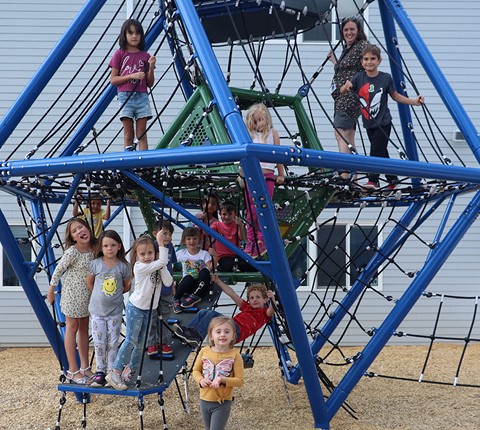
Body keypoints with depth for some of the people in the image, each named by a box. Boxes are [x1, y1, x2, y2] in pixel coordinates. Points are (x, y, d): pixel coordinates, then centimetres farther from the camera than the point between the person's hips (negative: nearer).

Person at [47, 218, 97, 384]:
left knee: (84, 328, 13)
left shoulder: (94, 248, -4)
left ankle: (85, 367, 22)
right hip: (73, 293, -6)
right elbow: (58, 270, -11)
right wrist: (51, 290, -5)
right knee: (72, 328, 1)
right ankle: (73, 371, 7)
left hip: (87, 294, 6)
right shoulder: (72, 252, -21)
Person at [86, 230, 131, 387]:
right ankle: (100, 373, 13)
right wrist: (100, 295, 10)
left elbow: (127, 286, 9)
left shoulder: (123, 266, -5)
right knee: (99, 343, 2)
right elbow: (89, 283, 8)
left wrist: (116, 293, 5)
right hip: (97, 310, 0)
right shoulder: (96, 264, -6)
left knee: (112, 343, 5)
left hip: (115, 311, 0)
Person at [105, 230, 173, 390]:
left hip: (149, 309, 7)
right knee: (131, 341, -8)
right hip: (135, 308, -7)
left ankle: (130, 370, 23)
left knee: (141, 343, 10)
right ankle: (115, 372, -1)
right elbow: (162, 262, -27)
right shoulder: (139, 267, -18)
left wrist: (162, 267, -17)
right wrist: (161, 242, -25)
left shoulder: (156, 267, 1)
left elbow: (168, 282, -12)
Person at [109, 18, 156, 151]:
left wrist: (151, 67, -6)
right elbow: (113, 80, 0)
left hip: (142, 96, 2)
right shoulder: (119, 54, 4)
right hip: (125, 96, -2)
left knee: (142, 134, -1)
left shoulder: (145, 56, 10)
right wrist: (132, 76, -12)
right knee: (128, 135, -2)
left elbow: (150, 83, 10)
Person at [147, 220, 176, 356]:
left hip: (166, 290, 6)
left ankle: (163, 342, 25)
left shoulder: (170, 247, 3)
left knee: (164, 318, 14)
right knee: (152, 318, 5)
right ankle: (151, 344, 15)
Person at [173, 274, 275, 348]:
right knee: (203, 312, -6)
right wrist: (218, 281, 33)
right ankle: (188, 332, -26)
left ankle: (196, 337, -39)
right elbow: (231, 294, 34)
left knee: (212, 314, -26)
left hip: (238, 331, -8)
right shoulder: (247, 307, 33)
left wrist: (272, 299, -32)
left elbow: (270, 312, -12)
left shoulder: (264, 312, 14)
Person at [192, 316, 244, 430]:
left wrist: (223, 380, -26)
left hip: (223, 402, -4)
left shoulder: (234, 355, -14)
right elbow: (196, 370, 9)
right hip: (205, 400, 4)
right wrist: (201, 380, -12)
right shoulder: (204, 352, -5)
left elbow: (239, 380, -11)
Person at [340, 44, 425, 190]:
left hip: (383, 122, -4)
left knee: (376, 150, -11)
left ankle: (373, 180, -5)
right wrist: (346, 87, -30)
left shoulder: (386, 78, -8)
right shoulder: (359, 77, -3)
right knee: (381, 152, 14)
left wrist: (413, 101, -2)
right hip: (369, 123, 4)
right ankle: (392, 179, 27)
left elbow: (395, 95, 5)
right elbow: (343, 91, -7)